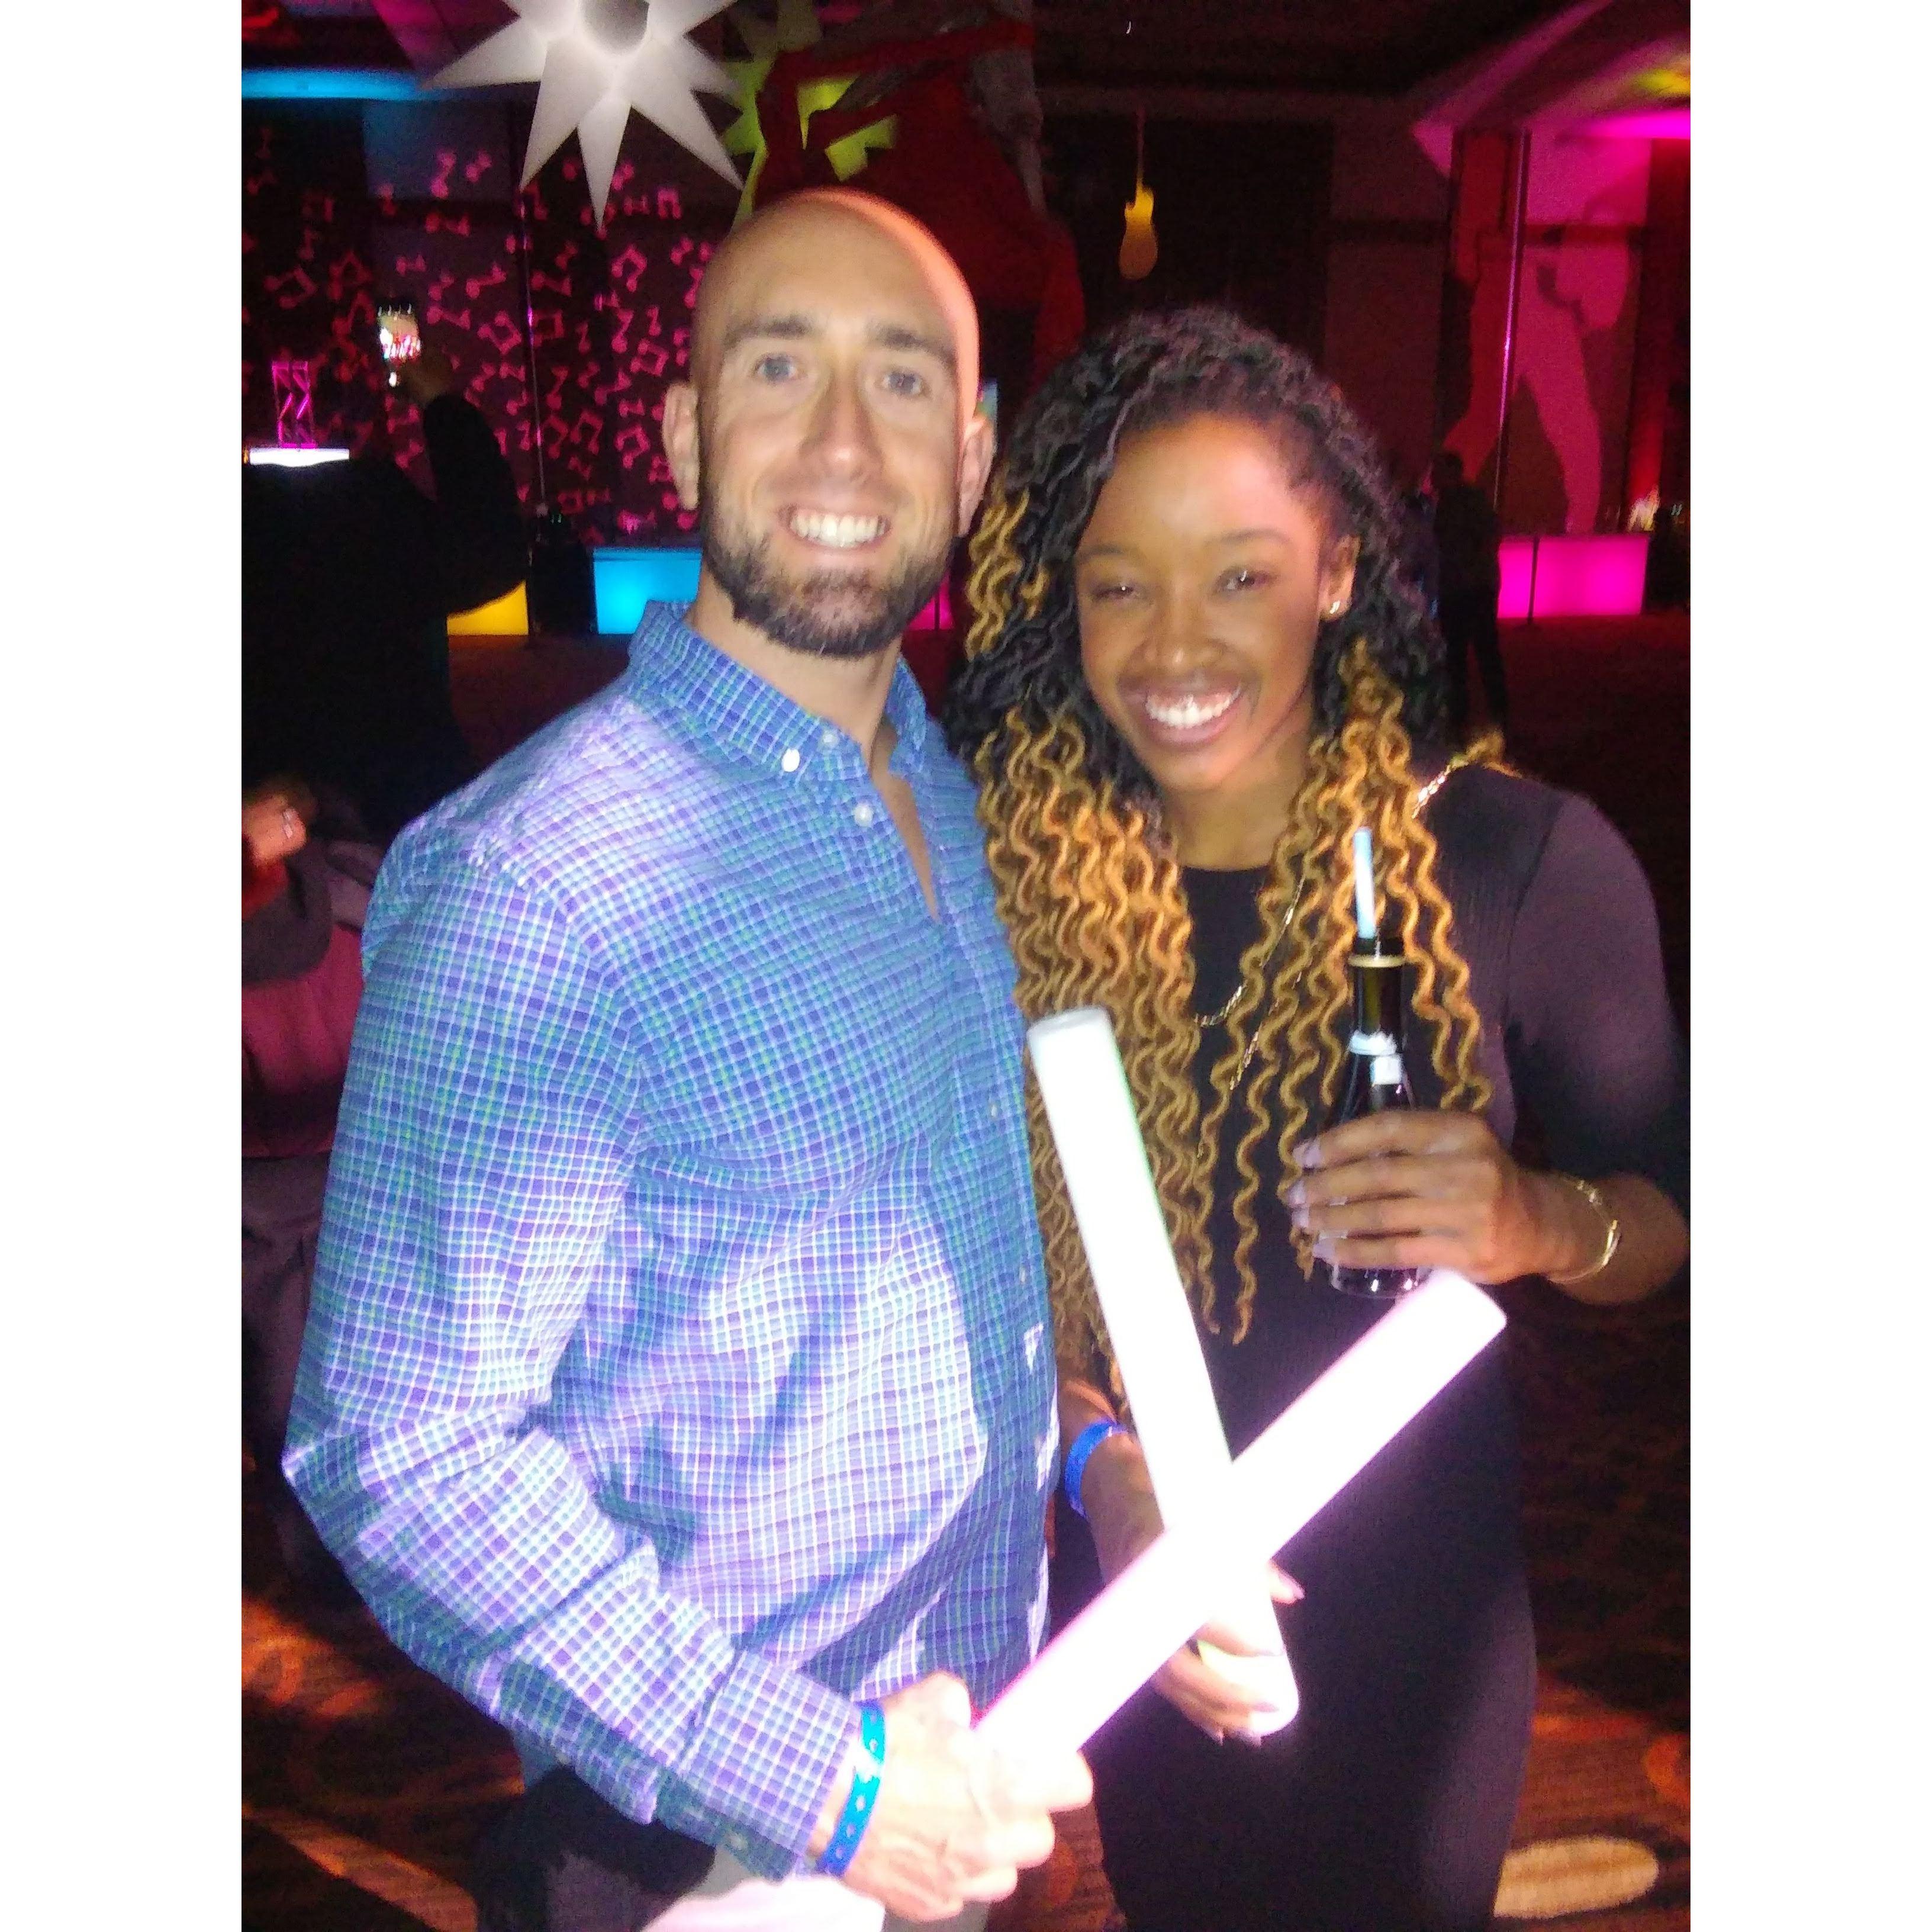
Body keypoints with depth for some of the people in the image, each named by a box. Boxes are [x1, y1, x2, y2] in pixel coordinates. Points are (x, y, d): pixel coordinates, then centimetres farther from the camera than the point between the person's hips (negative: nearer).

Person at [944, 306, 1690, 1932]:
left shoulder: (1524, 862, -16)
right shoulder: (1011, 872, -11)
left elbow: (1666, 1214, -5)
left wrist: (1540, 1223, -26)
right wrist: (1097, 1456, -21)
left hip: (1411, 1610, -1)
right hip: (1125, 1602, 2)